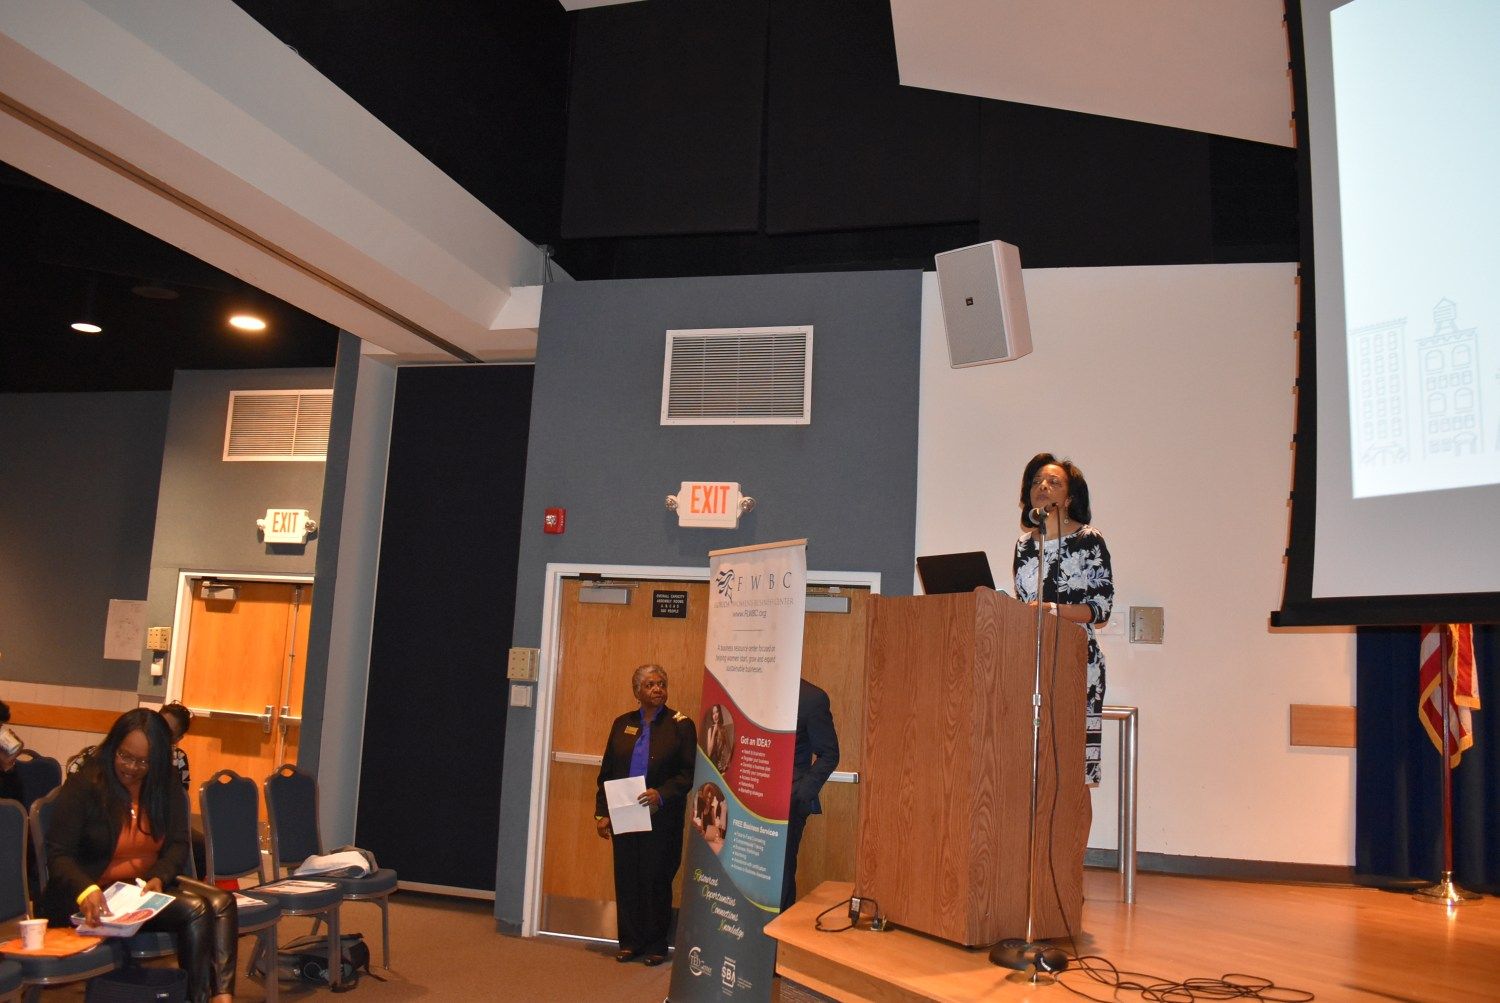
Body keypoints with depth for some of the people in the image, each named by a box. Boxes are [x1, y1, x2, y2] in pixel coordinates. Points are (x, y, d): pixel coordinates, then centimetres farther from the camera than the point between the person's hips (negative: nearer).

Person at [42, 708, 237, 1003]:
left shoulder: (166, 786, 4)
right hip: (98, 896, -5)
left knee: (222, 902, -23)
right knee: (194, 910, -28)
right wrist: (86, 890, -35)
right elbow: (59, 855, -14)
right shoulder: (84, 785, -9)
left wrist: (159, 878, -19)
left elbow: (177, 844, 4)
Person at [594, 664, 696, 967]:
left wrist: (661, 794, -20)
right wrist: (602, 813, 3)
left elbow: (688, 774, -7)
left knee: (657, 879, 5)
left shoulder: (681, 725, -5)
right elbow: (606, 772, 9)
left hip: (662, 819, -3)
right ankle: (630, 941, 23)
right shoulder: (623, 724, 7)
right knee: (626, 878, 9)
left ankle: (656, 943, 19)